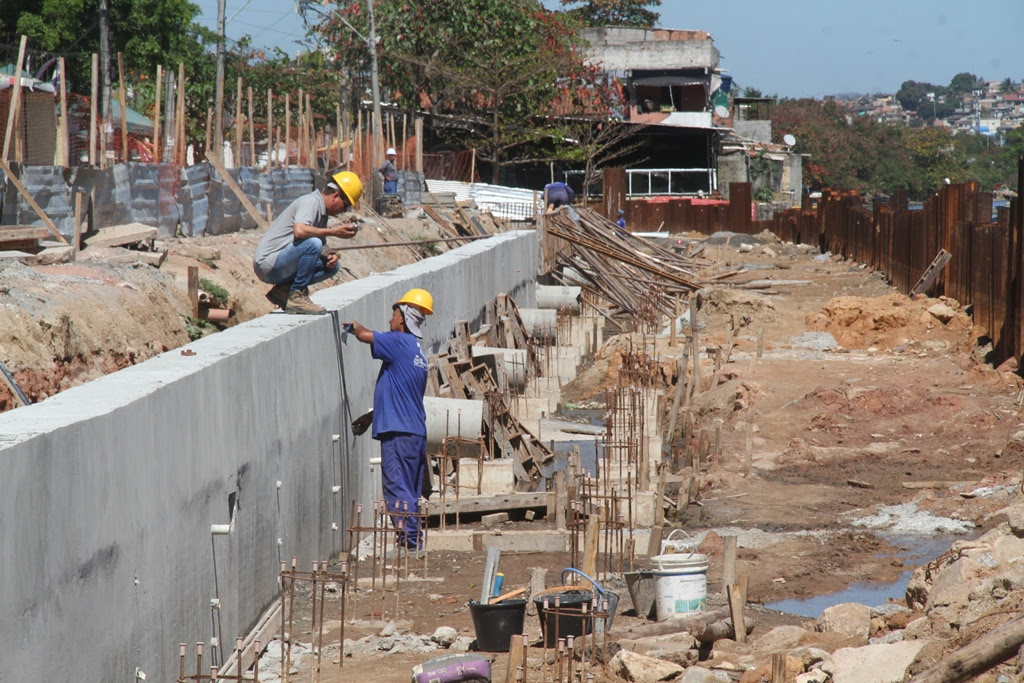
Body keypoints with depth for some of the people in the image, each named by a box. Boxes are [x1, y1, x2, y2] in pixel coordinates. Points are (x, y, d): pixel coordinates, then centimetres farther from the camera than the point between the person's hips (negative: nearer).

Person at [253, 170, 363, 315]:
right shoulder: (310, 202, -14)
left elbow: (322, 245, 18)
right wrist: (334, 231, -26)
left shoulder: (322, 211, 15)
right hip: (267, 264, -10)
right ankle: (296, 296, -19)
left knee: (332, 266, 7)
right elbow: (299, 231, -33)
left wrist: (330, 255, -5)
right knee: (312, 243, -29)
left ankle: (283, 290, 4)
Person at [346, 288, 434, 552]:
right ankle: (414, 545, 14)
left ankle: (409, 542, -11)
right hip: (416, 433, 9)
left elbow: (366, 336, -19)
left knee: (398, 489, -8)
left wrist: (354, 326, 4)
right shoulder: (416, 353, 20)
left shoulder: (400, 343, -8)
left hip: (399, 433, -9)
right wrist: (372, 416, 33)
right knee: (410, 493, 12)